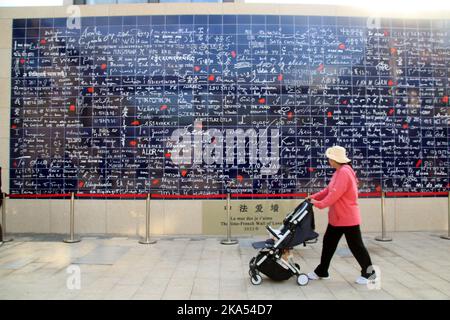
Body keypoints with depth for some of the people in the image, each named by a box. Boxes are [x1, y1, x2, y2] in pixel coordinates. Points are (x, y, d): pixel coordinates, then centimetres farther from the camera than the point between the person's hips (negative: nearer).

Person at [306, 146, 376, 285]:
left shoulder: (344, 172, -22)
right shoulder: (339, 172, 11)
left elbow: (335, 194, -26)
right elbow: (328, 190, 13)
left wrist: (320, 204, -19)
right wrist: (314, 197, 4)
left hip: (348, 218, -10)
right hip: (336, 217, 10)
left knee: (356, 246, 4)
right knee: (328, 243, 14)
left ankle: (369, 272, 22)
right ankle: (321, 272, 24)